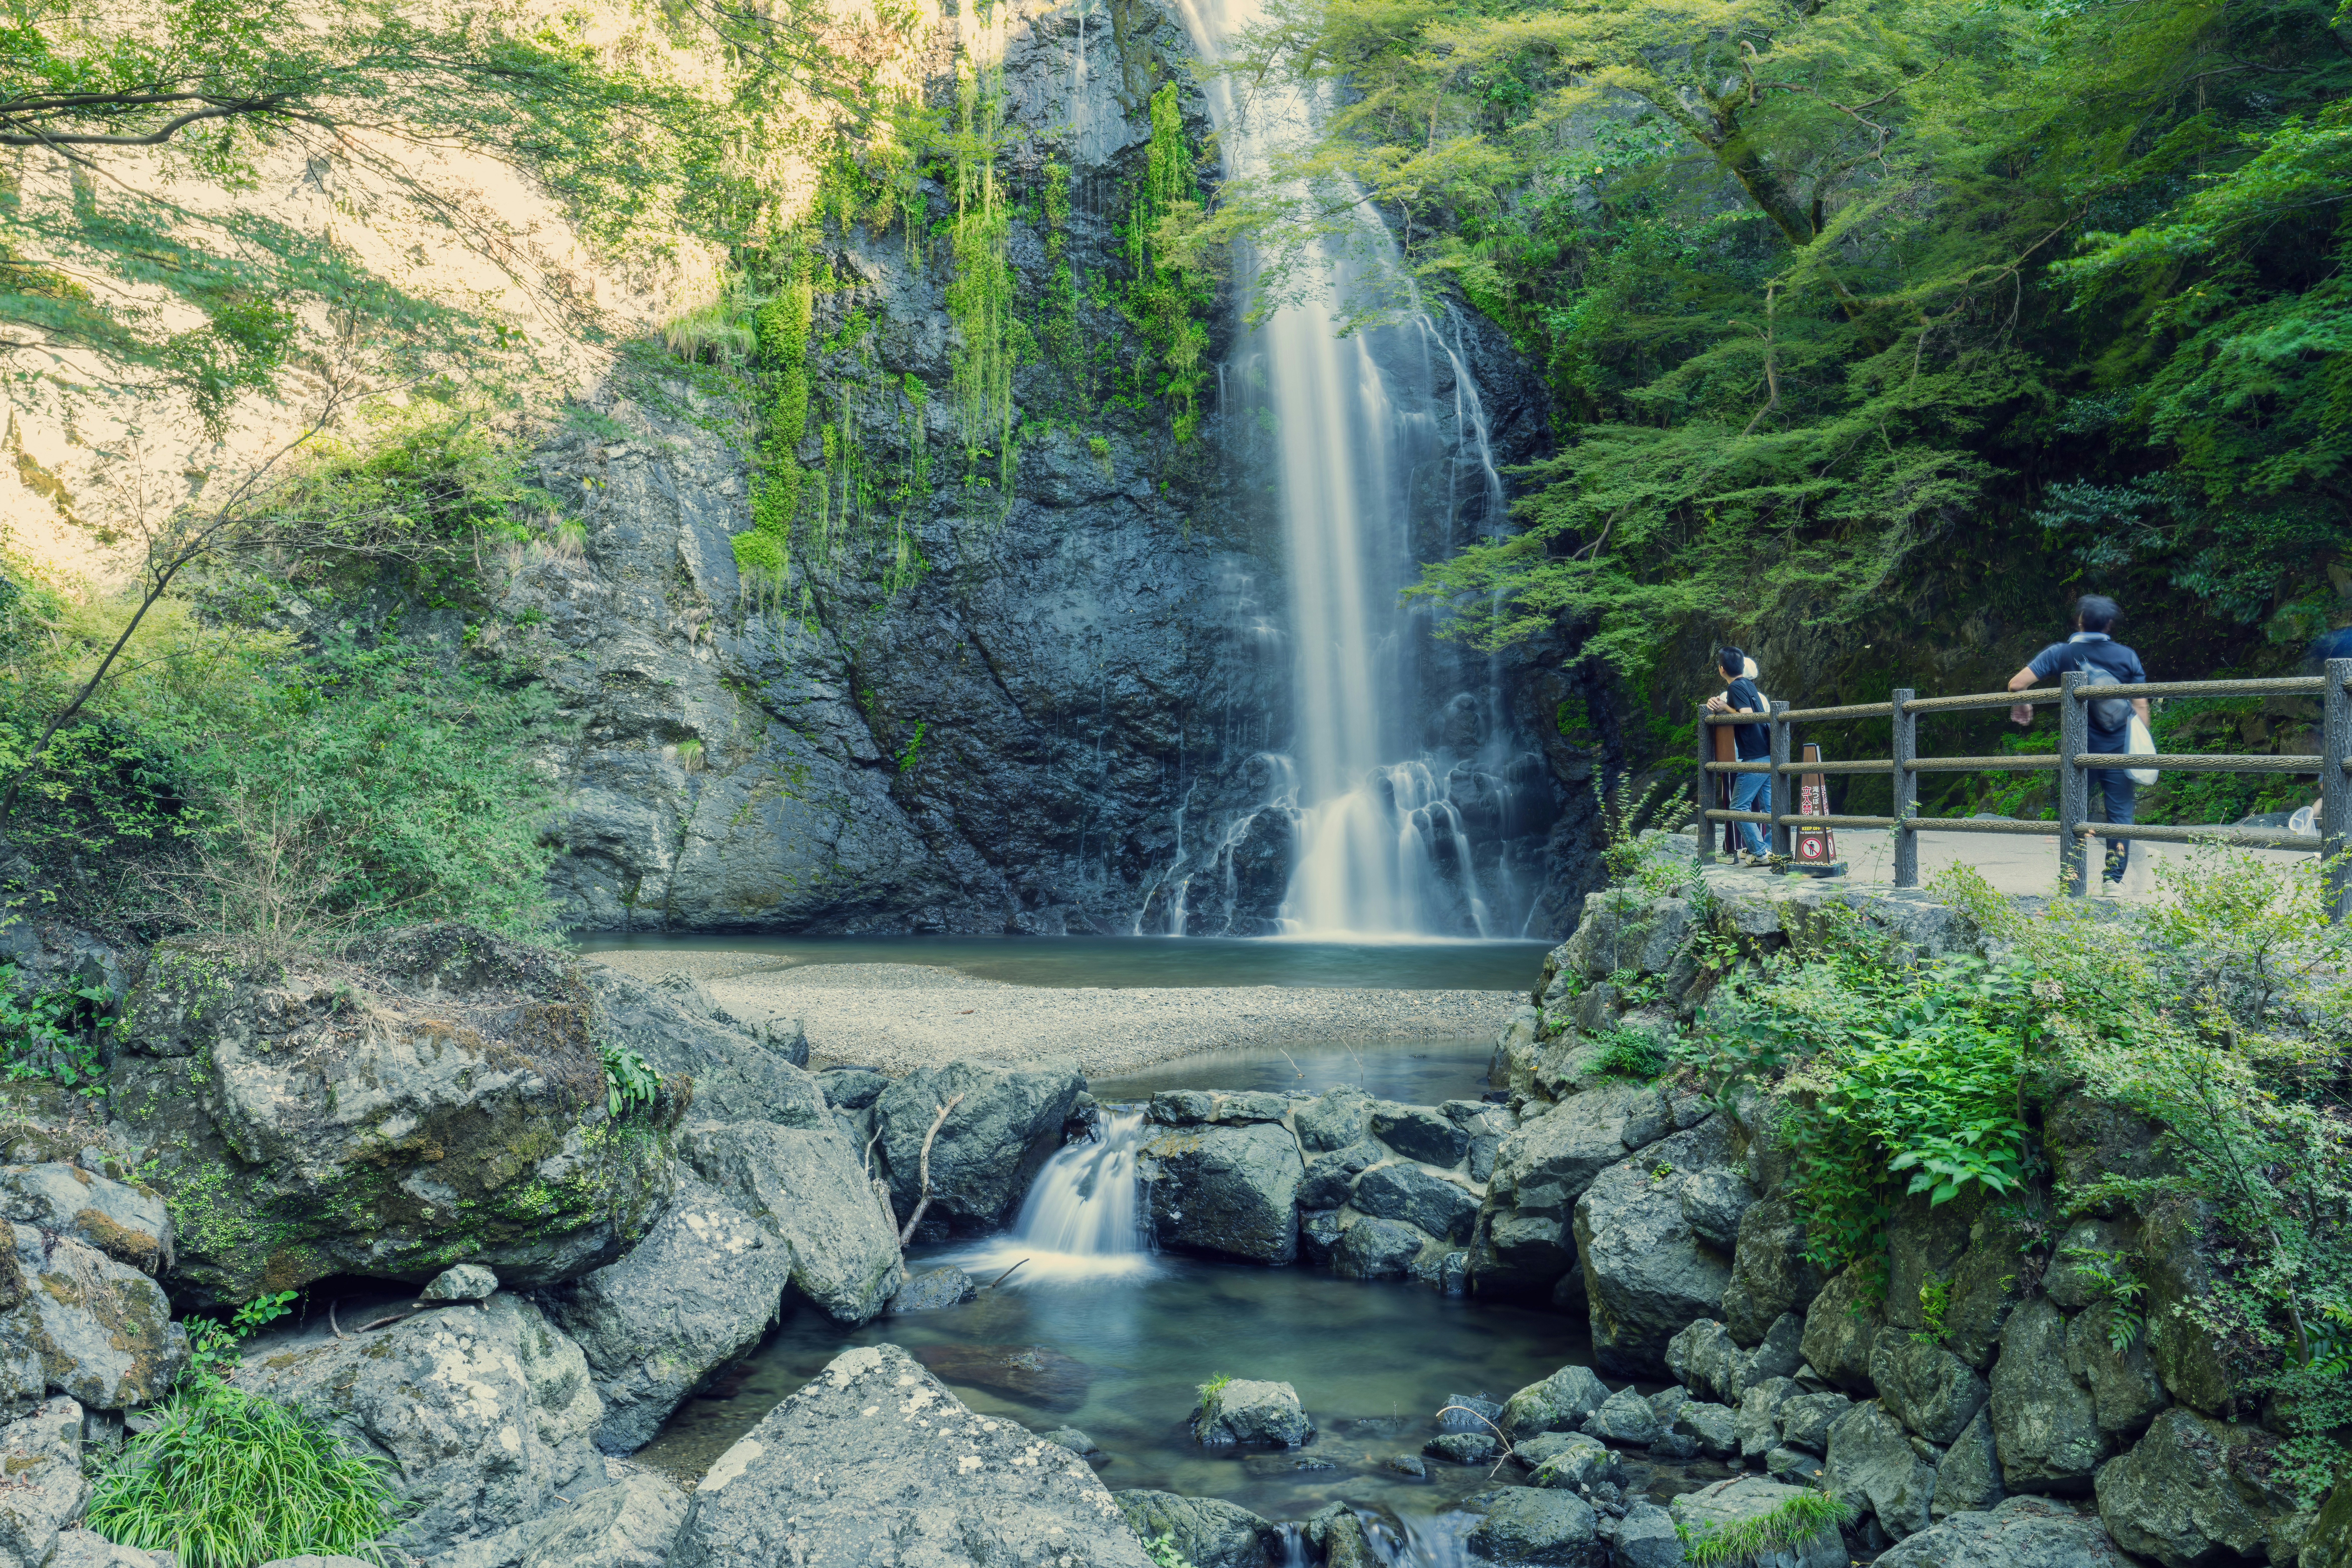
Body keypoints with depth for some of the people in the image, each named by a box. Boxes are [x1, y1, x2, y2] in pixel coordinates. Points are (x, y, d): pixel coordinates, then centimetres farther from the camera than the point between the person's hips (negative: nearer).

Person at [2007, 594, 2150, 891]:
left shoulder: (2062, 653, -3)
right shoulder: (2127, 657, -1)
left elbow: (2017, 684, -11)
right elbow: (2141, 707, -1)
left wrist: (2022, 705, 9)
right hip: (2119, 750, 0)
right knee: (2120, 814, 6)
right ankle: (2113, 879, 2)